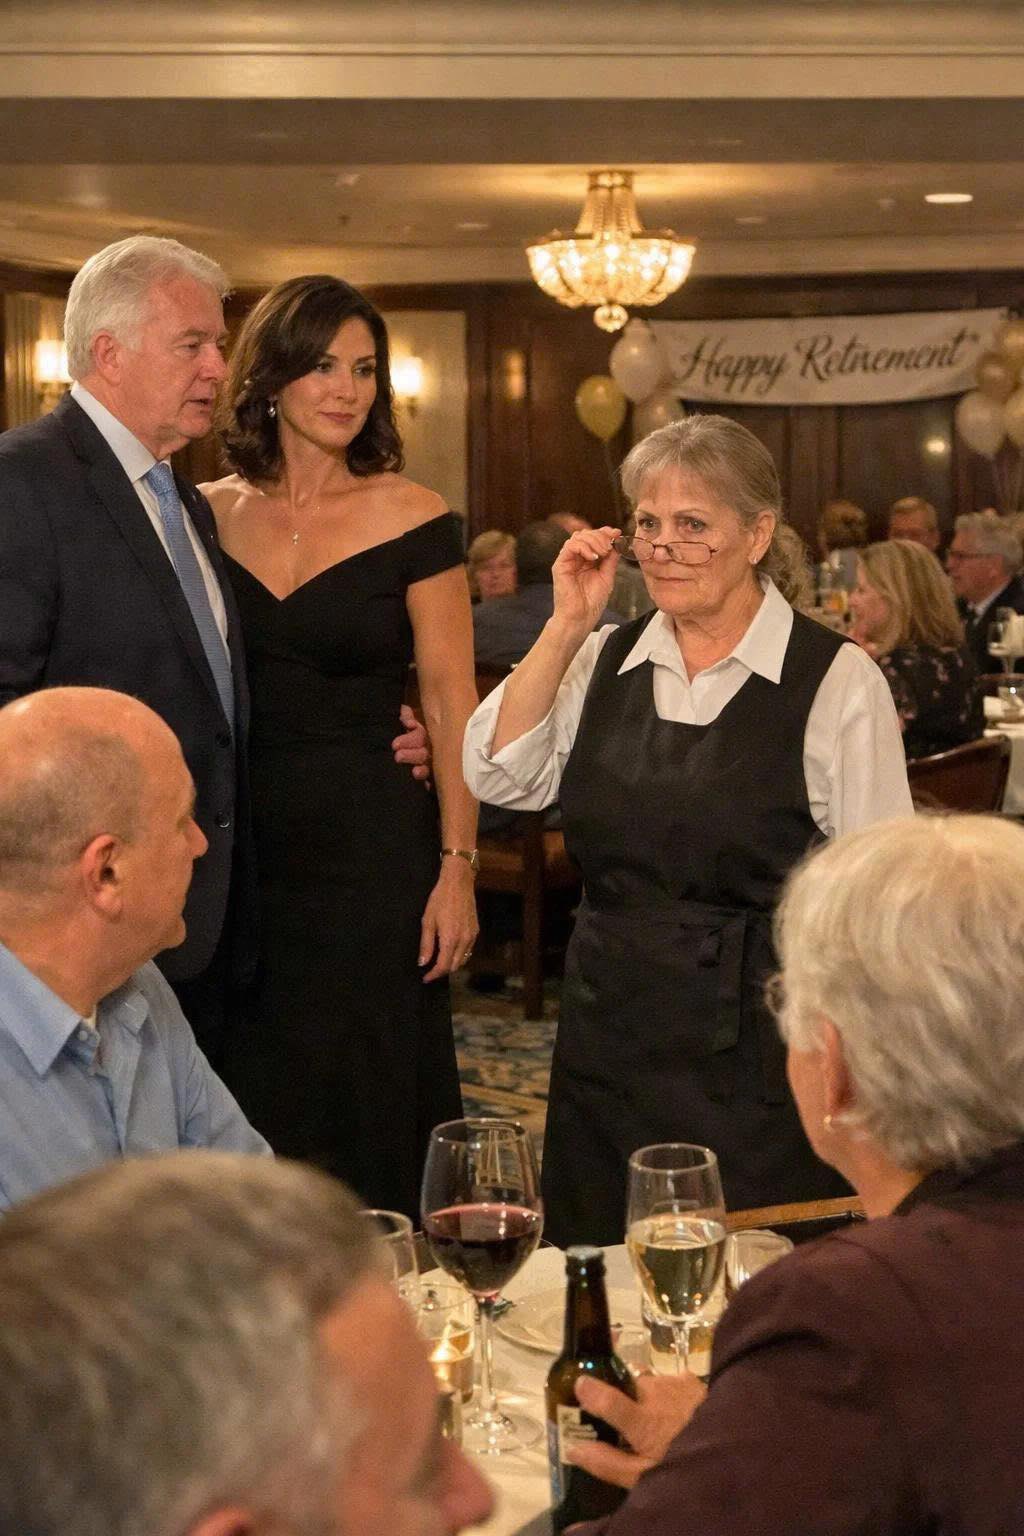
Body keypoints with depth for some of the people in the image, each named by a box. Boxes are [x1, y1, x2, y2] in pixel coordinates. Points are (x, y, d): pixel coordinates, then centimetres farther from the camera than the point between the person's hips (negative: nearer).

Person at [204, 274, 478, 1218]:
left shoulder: (413, 521, -4)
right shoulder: (210, 514, 5)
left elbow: (450, 703, -5)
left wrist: (458, 869, -10)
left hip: (372, 843, -3)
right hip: (237, 845, 3)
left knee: (366, 1105, 5)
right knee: (253, 1099, 11)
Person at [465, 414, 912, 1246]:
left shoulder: (838, 681, -8)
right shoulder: (605, 659, 7)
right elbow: (500, 777, -4)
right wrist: (565, 626, -6)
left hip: (755, 1059, -4)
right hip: (607, 1041, 5)